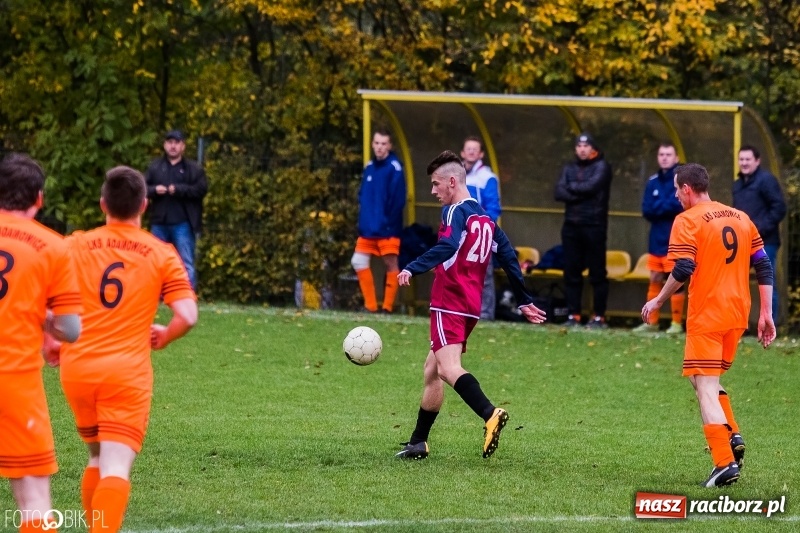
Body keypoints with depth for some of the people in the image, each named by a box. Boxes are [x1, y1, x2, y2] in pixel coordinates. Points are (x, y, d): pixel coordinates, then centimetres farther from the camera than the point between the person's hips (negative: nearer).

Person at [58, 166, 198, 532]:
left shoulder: (74, 246, 4)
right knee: (116, 468, -8)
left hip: (77, 368, 3)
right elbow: (187, 316, -8)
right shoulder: (162, 255, 1)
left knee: (98, 458, 23)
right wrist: (163, 336, 13)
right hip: (127, 372, -3)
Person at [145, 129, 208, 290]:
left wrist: (178, 190, -14)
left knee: (186, 262, -6)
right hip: (159, 224, 3)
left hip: (183, 224, -3)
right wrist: (154, 190, -11)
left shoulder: (194, 169, 4)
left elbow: (201, 189, -7)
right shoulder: (155, 167, 13)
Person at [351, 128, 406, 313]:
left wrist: (389, 224, -14)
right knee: (358, 261, 3)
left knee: (391, 264, -1)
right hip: (368, 228, 7)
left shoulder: (394, 168, -9)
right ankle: (370, 305, 9)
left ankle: (387, 306, 3)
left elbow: (398, 200, -13)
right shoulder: (369, 167, 12)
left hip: (387, 229, -7)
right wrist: (363, 220, 6)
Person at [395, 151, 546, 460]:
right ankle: (418, 443, 21)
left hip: (449, 304, -9)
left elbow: (448, 247, -26)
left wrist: (413, 269, -34)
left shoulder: (455, 212, -7)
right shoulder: (485, 218, 19)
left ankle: (490, 415, -45)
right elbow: (509, 258, 21)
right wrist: (524, 302, 27)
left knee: (448, 367, -24)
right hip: (471, 307, 9)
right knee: (432, 369, 18)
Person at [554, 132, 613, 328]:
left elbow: (590, 186, -15)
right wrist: (581, 195, -12)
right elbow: (559, 193, 2)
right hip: (571, 225, 5)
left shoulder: (601, 167, 0)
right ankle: (573, 315, 9)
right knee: (571, 272, 4)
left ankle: (599, 316, -2)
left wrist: (572, 187, 0)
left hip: (594, 225, -5)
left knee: (597, 273, -4)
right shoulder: (569, 168, 15)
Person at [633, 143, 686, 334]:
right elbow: (646, 210, 3)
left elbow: (678, 205, -19)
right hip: (657, 239, 6)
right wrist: (666, 207, -13)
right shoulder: (653, 182, 11)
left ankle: (677, 323, 2)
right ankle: (651, 322, 17)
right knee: (654, 280, 10)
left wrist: (657, 207, -8)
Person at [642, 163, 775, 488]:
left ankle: (725, 463, -15)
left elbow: (683, 271, -15)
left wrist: (657, 301, -1)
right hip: (737, 315, 7)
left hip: (706, 317, -7)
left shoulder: (687, 221, -7)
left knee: (706, 390, -5)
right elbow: (763, 267, 10)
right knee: (708, 380, 23)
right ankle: (732, 437, 5)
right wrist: (766, 313, 12)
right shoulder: (741, 218, 12)